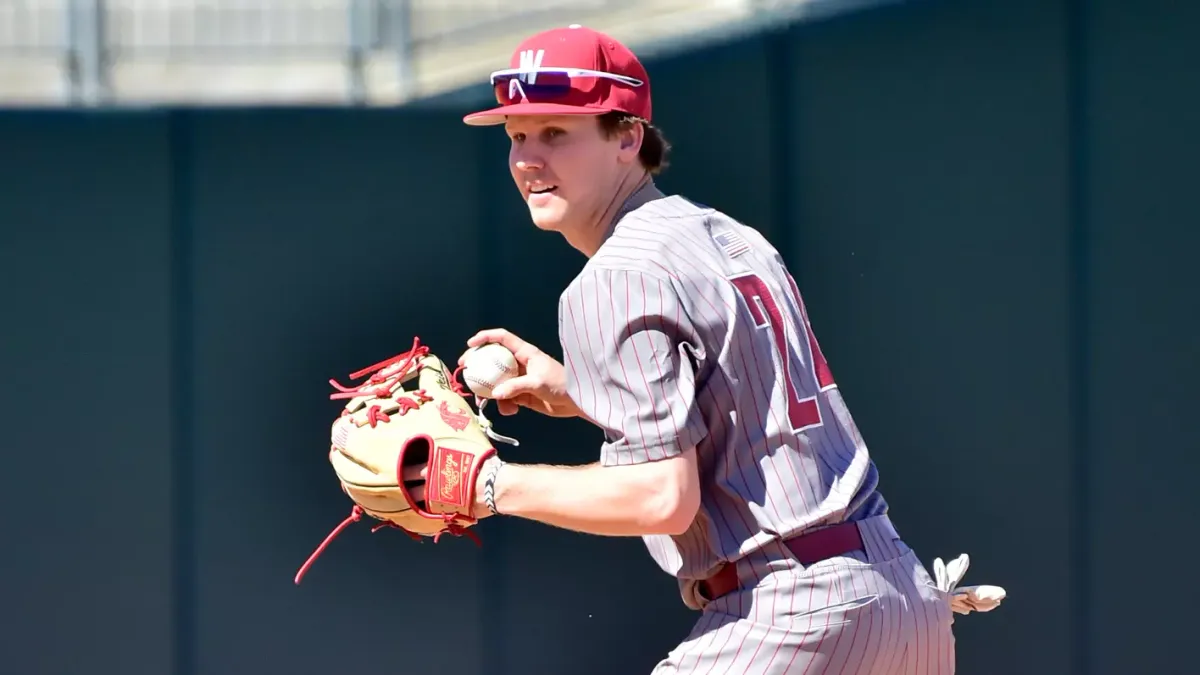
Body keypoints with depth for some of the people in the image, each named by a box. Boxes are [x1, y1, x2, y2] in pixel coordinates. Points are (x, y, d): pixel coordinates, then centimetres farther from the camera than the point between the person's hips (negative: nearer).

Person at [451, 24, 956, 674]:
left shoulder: (612, 282, -10)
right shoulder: (736, 238, 16)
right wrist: (577, 393, 23)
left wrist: (500, 487, -8)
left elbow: (664, 497, -18)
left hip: (790, 620, -9)